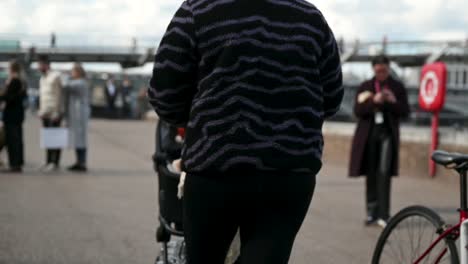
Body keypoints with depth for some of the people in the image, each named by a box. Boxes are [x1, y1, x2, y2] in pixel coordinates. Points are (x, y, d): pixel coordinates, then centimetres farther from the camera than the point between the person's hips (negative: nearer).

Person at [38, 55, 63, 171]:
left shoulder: (55, 76, -8)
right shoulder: (42, 79, 18)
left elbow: (59, 95, -12)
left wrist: (56, 112, -17)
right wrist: (40, 111, 13)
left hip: (55, 112, -7)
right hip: (45, 113, 7)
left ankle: (55, 162, -6)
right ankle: (48, 162, 8)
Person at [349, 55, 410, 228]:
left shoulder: (398, 87, 6)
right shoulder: (365, 87, 7)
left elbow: (405, 112, 2)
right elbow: (357, 111, -3)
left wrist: (393, 102, -16)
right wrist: (374, 101, -18)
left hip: (388, 133, -1)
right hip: (369, 133, 1)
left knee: (384, 173, -11)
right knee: (371, 174, 4)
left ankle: (383, 215, -11)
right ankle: (372, 213, 12)